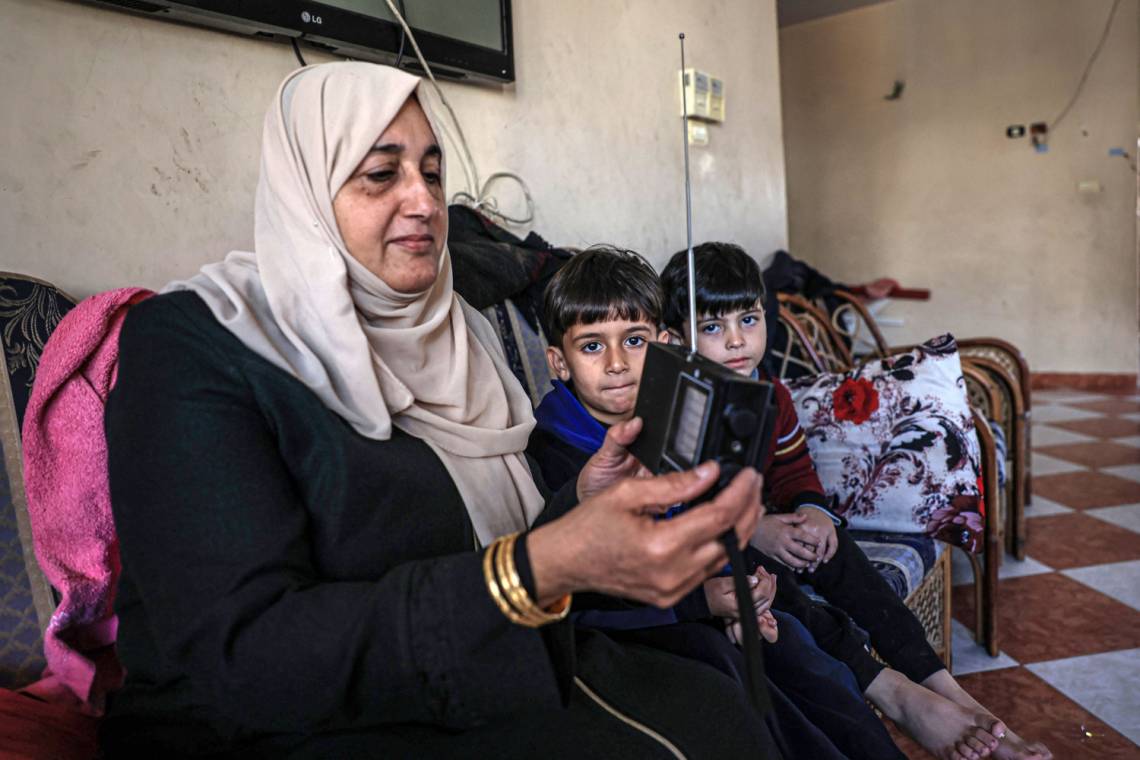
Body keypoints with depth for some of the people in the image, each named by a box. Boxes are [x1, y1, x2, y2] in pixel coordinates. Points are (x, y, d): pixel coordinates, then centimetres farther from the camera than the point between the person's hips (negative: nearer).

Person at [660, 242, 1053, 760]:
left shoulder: (773, 397, 7)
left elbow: (795, 474, 10)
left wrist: (811, 512, -15)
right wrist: (753, 530, -31)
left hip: (763, 523, 6)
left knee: (831, 543, -18)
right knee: (762, 572, -33)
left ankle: (945, 689, -19)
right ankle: (895, 695, -35)